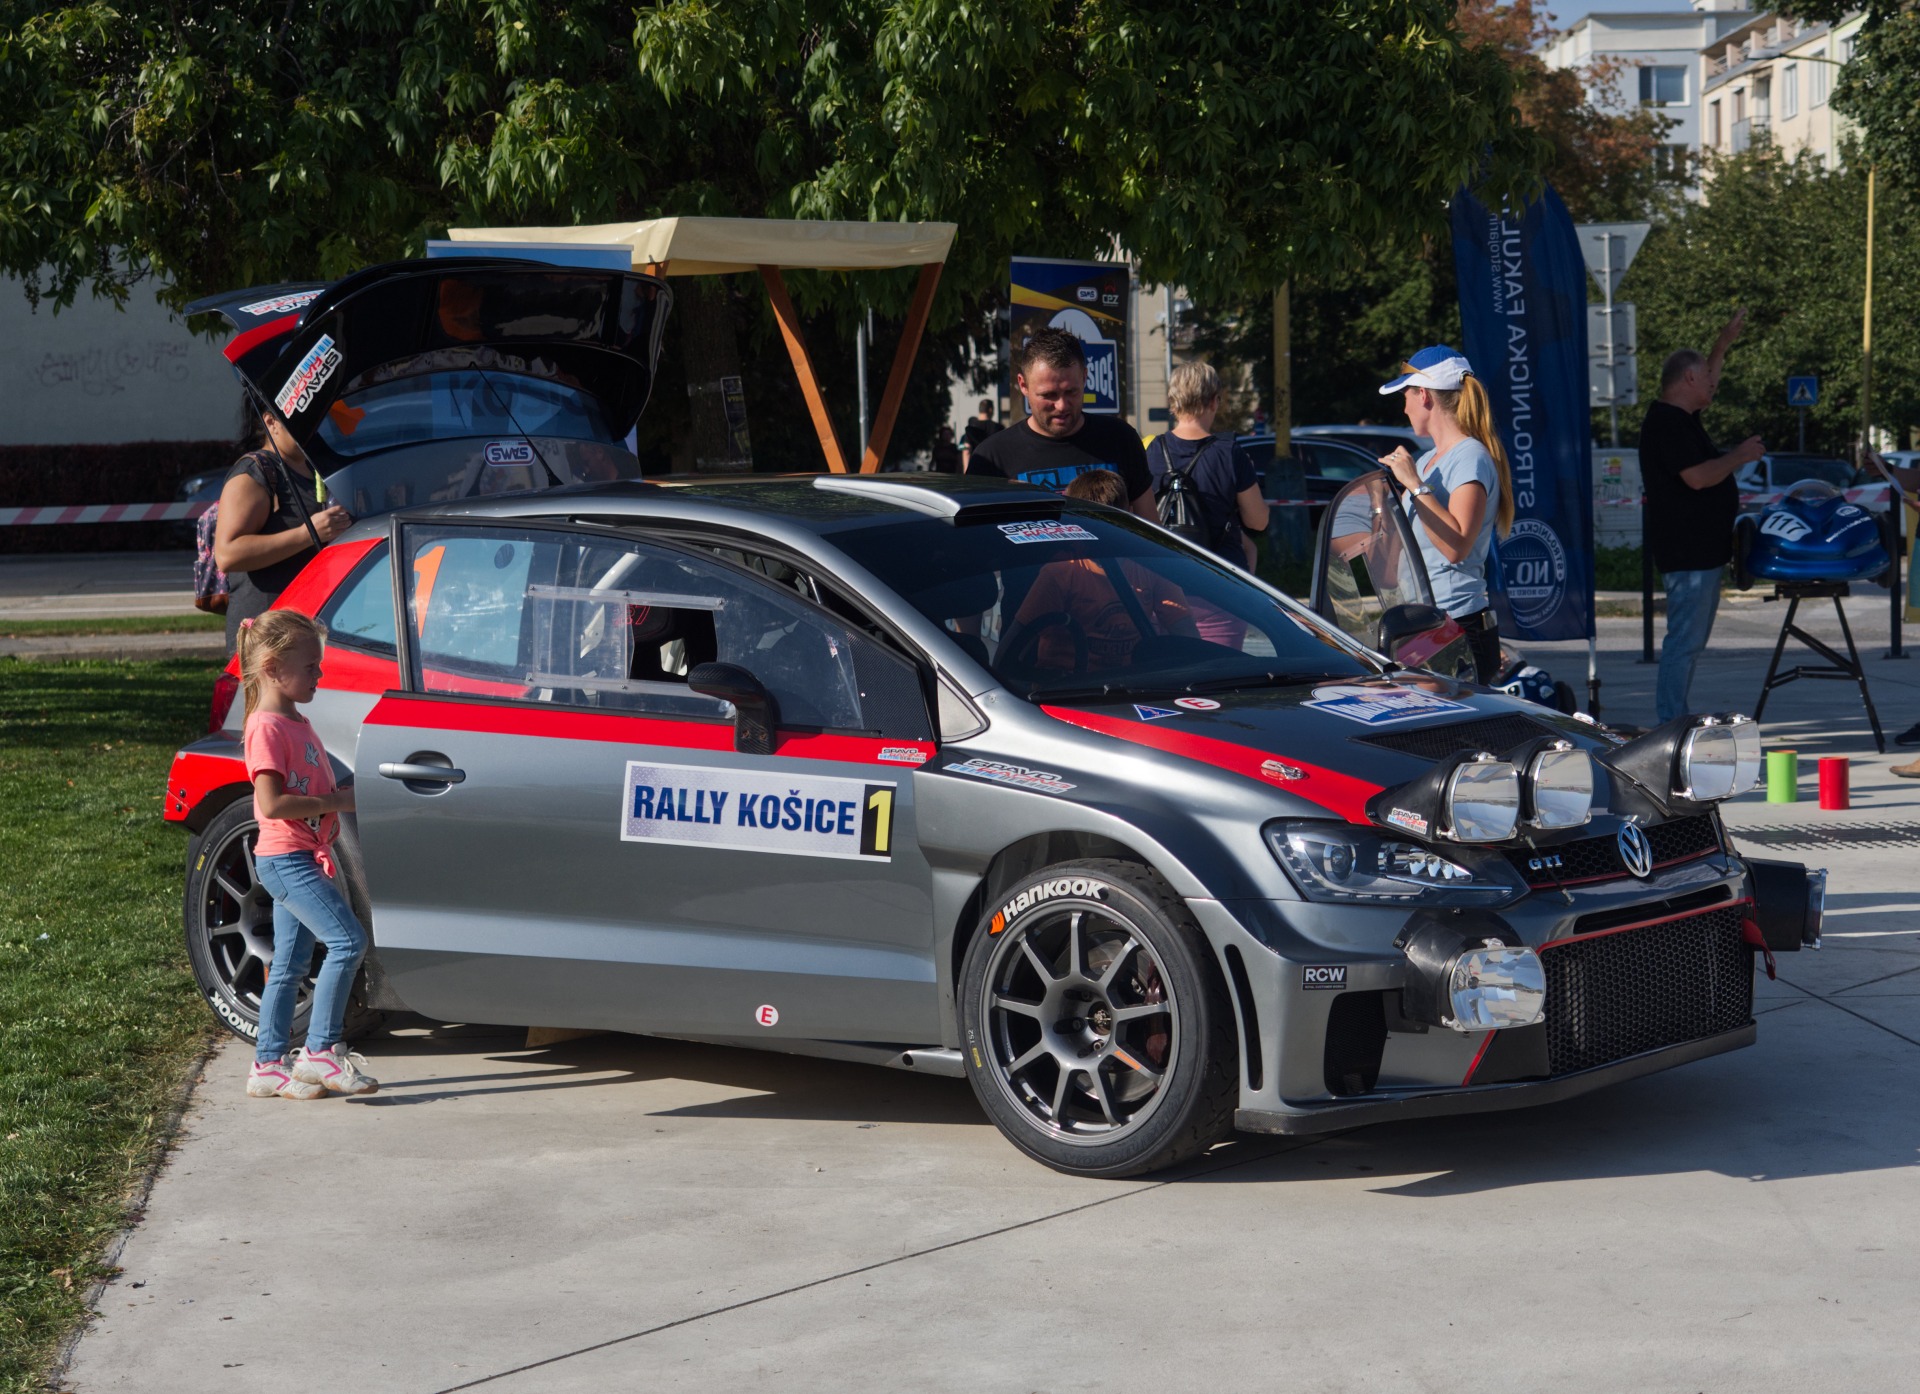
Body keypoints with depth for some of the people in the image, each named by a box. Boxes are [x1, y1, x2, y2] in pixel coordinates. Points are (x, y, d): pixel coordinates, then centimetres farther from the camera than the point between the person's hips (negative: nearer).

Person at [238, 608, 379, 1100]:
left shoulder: (296, 723, 17)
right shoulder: (267, 728, -15)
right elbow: (272, 804, -23)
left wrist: (340, 801, 11)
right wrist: (335, 802, -18)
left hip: (303, 858, 10)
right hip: (285, 859, -10)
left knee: (290, 964, 12)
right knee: (348, 940, -15)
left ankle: (269, 1065, 17)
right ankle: (320, 1052, -12)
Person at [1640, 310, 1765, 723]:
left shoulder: (1680, 417, 16)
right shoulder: (1667, 423, -16)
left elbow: (1706, 382, 36)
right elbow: (1698, 476, -25)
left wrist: (1726, 341, 34)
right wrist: (1739, 456, -11)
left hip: (1702, 549, 11)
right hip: (1688, 553, -11)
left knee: (1689, 641, 15)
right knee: (1685, 641, -10)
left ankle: (1674, 722, 20)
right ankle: (1670, 726, -10)